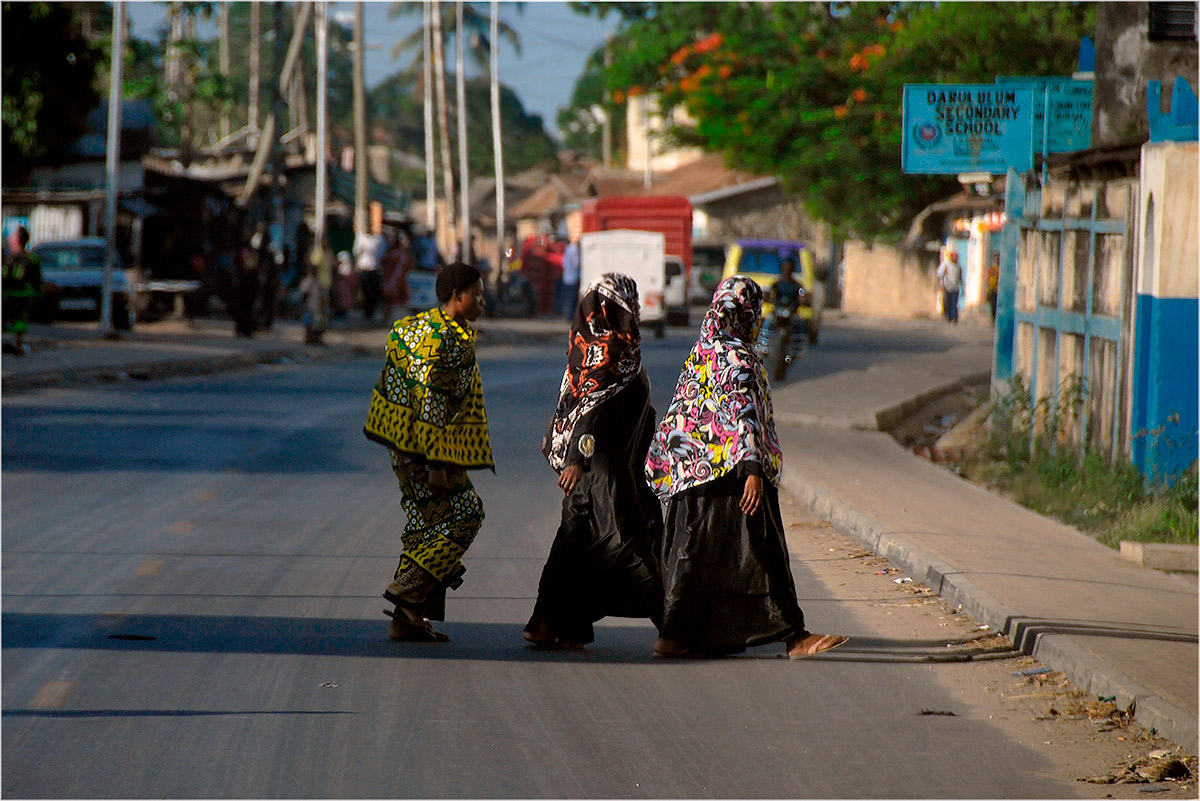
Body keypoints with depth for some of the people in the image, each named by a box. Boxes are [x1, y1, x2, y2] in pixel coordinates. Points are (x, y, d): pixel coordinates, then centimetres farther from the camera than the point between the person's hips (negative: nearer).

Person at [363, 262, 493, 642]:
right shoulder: (442, 339, -18)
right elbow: (430, 403, -22)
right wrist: (436, 465, -23)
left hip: (405, 442, 10)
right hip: (421, 444, -10)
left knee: (429, 524, 12)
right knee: (463, 516, -6)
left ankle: (406, 619, 11)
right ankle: (408, 594, -9)